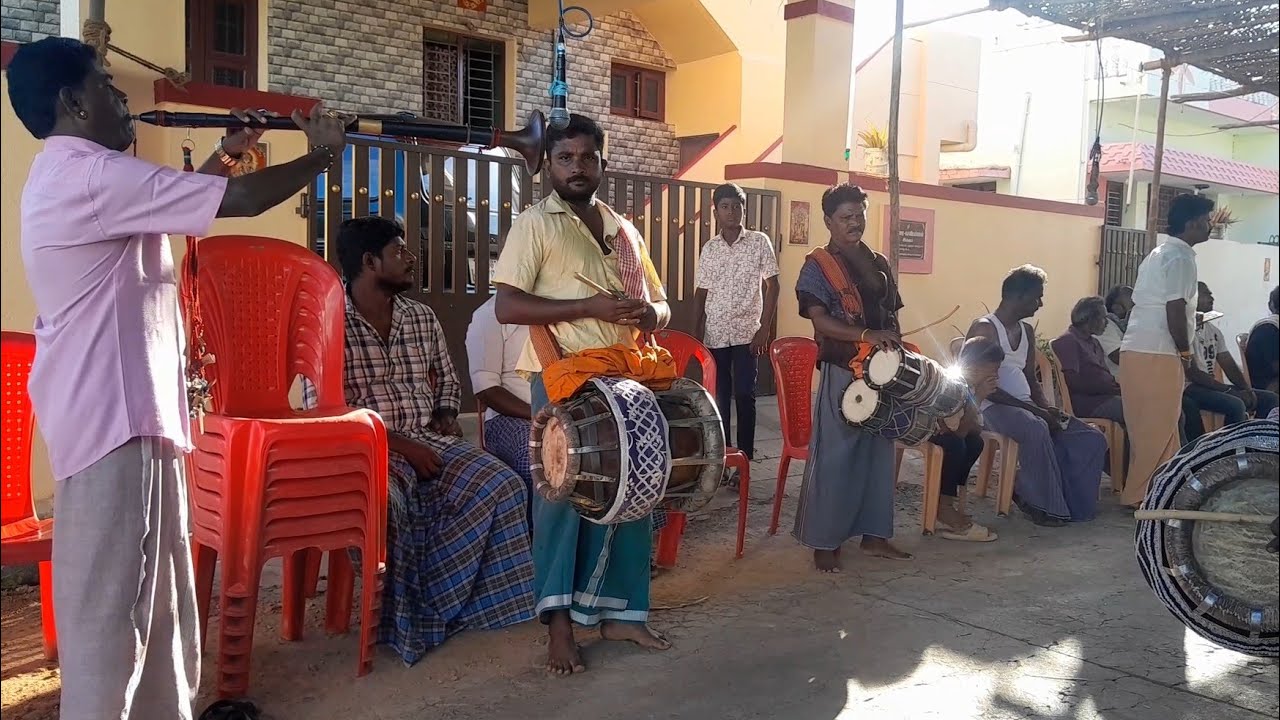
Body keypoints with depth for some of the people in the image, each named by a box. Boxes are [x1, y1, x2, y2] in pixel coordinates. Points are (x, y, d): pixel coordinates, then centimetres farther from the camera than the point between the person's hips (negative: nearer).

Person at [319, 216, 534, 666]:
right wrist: (399, 445, -18)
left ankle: (434, 604, -8)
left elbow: (447, 380, 27)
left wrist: (447, 418, 5)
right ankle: (402, 621, -12)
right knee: (387, 501, -37)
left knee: (503, 486, -17)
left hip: (428, 439, 6)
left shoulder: (422, 318, 14)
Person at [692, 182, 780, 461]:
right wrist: (698, 330, 4)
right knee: (719, 396, 6)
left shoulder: (760, 242, -1)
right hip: (715, 334, 3)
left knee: (744, 395, -3)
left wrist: (764, 329, -7)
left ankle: (744, 457, 6)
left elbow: (772, 286, -1)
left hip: (747, 332, -3)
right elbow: (702, 291, 12)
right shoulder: (709, 249, 7)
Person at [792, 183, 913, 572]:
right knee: (834, 457, -3)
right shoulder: (818, 265, -5)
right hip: (842, 372, -6)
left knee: (879, 452, 11)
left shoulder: (879, 264, 14)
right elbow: (820, 320, -16)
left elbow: (892, 317, 18)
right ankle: (824, 541, 6)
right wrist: (867, 335, -26)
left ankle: (874, 533, 23)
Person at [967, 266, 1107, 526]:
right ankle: (1042, 503, -20)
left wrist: (1048, 408, 0)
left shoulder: (1027, 331, 18)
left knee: (1092, 440, -5)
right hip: (994, 407, -8)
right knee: (1036, 429, -39)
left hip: (1025, 406, 9)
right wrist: (1034, 409, -21)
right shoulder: (985, 328, -8)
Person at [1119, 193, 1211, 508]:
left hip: (1137, 349, 9)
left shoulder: (1160, 253, 19)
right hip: (1158, 354, -9)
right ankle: (1139, 495, 3)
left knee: (1149, 427, 15)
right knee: (1157, 429, -2)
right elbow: (1175, 311, -16)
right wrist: (1185, 352, -6)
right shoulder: (1180, 258, -10)